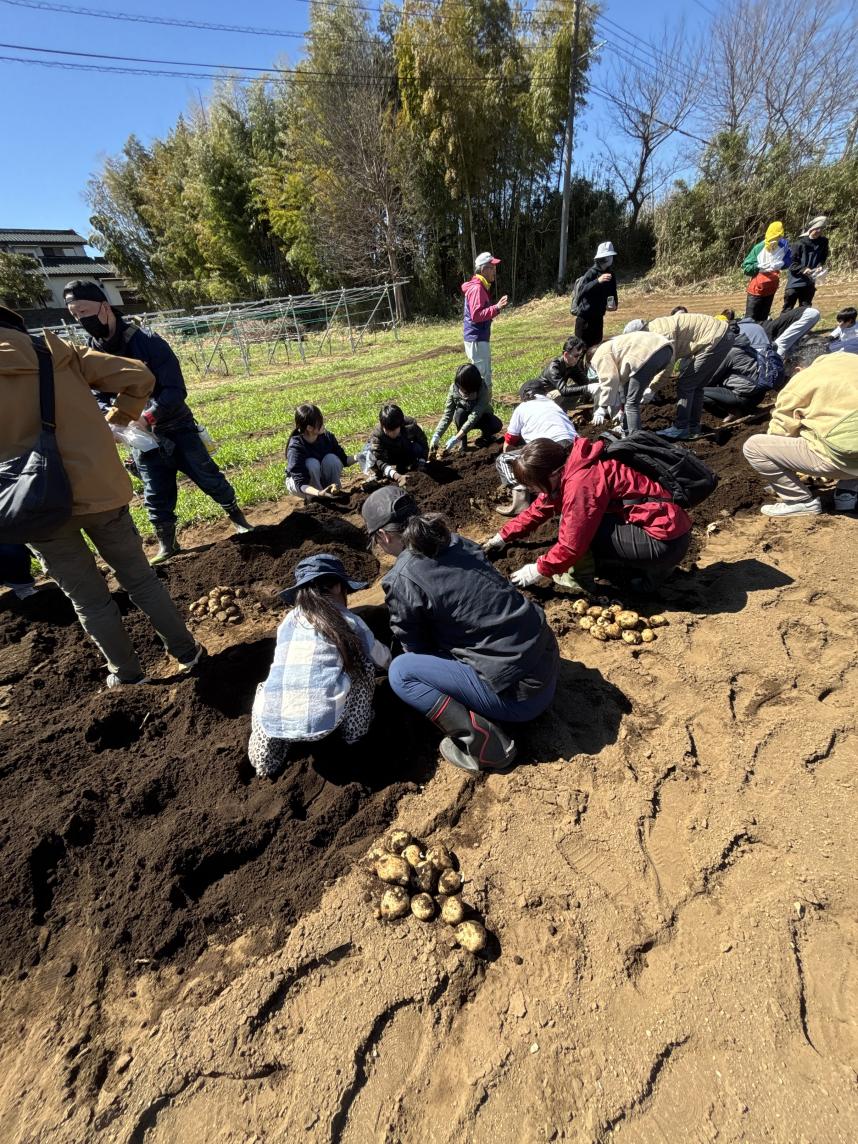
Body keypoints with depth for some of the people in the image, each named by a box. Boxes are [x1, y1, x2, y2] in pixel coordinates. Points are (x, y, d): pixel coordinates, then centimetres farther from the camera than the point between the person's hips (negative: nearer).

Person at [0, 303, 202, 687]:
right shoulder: (66, 357, 2)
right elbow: (139, 377, -2)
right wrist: (116, 418, 8)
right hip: (99, 491, 2)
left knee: (88, 598, 14)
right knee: (139, 578, 16)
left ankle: (127, 673, 27)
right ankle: (185, 652, 24)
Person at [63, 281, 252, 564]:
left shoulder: (147, 341, -16)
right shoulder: (88, 353, -1)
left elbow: (176, 391, -21)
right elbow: (95, 396, 3)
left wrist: (146, 417, -32)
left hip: (176, 427, -3)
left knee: (209, 478, 4)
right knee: (155, 496, 8)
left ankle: (238, 519, 25)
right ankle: (166, 545, 23)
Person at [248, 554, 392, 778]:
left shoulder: (288, 621, 17)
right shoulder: (348, 621, 8)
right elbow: (380, 657, 26)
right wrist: (393, 662, 51)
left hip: (272, 723, 4)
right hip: (322, 720, -3)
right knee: (363, 663, 18)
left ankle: (266, 762, 29)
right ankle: (355, 733, 27)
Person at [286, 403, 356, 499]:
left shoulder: (327, 437, -18)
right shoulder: (295, 447, -31)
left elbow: (343, 460, -7)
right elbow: (300, 484, -36)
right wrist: (319, 493, -56)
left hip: (321, 480, 4)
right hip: (296, 483, -4)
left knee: (331, 458, -25)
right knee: (312, 463, -33)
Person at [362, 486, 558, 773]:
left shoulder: (401, 581, -14)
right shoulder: (456, 542, 6)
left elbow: (416, 649, 1)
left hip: (519, 693, -8)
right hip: (549, 660, 8)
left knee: (400, 671, 0)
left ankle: (482, 742, -6)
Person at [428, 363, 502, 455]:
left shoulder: (483, 390, -34)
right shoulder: (454, 388, -25)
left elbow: (474, 417, -41)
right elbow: (447, 414, -25)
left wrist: (455, 439, -50)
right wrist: (436, 436, -38)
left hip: (481, 417, -1)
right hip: (464, 418, 2)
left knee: (496, 425, -33)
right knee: (460, 412, -34)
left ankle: (486, 435, 1)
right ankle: (462, 442, -13)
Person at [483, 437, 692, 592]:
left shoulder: (581, 483, -25)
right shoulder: (567, 467, 4)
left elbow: (572, 545, -22)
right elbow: (540, 508, 15)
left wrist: (539, 571, -8)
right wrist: (505, 536, 18)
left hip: (665, 541, -10)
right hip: (667, 522, 10)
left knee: (580, 528, -15)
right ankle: (641, 566, 11)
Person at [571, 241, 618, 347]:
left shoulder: (610, 274, 10)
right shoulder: (591, 273, -11)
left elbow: (612, 292, 20)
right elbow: (581, 290, -25)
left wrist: (614, 303, -1)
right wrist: (598, 281, -34)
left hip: (598, 316, 7)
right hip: (585, 316, -7)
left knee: (596, 345, 10)